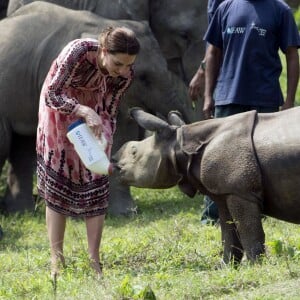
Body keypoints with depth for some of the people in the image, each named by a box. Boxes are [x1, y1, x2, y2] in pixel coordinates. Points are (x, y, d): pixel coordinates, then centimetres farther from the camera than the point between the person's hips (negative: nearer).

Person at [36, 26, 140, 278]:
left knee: (96, 182, -3)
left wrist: (104, 147, -13)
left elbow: (109, 113, -8)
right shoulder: (79, 51, -36)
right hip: (59, 105, -3)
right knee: (57, 182, -3)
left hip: (93, 108, 3)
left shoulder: (125, 75, -22)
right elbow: (51, 95, -32)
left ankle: (94, 261, 2)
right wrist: (85, 112, -44)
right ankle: (57, 262, 0)